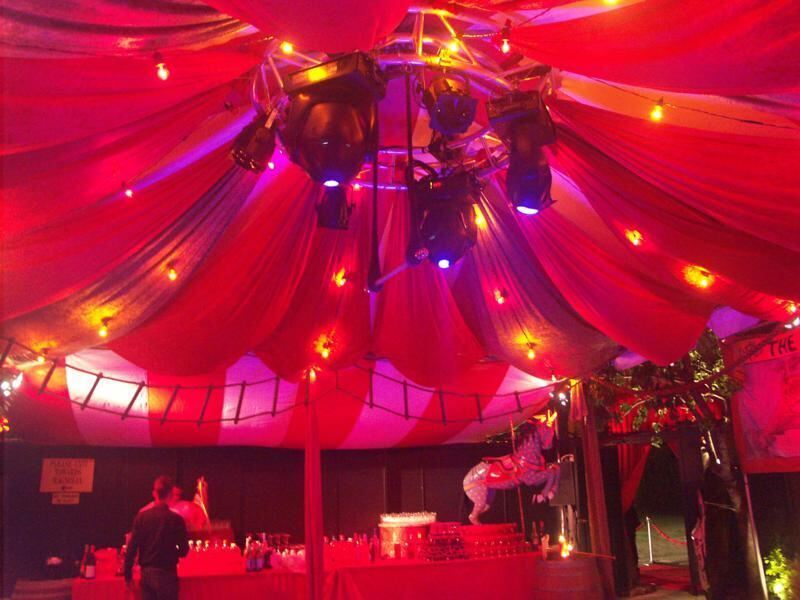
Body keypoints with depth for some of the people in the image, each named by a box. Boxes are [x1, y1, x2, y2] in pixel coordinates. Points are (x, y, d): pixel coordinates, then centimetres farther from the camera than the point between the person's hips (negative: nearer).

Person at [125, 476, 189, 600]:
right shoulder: (175, 519, -10)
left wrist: (128, 574, 6)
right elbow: (184, 550, -6)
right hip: (165, 573, -4)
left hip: (146, 572, 4)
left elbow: (132, 548, -3)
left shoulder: (142, 516, -2)